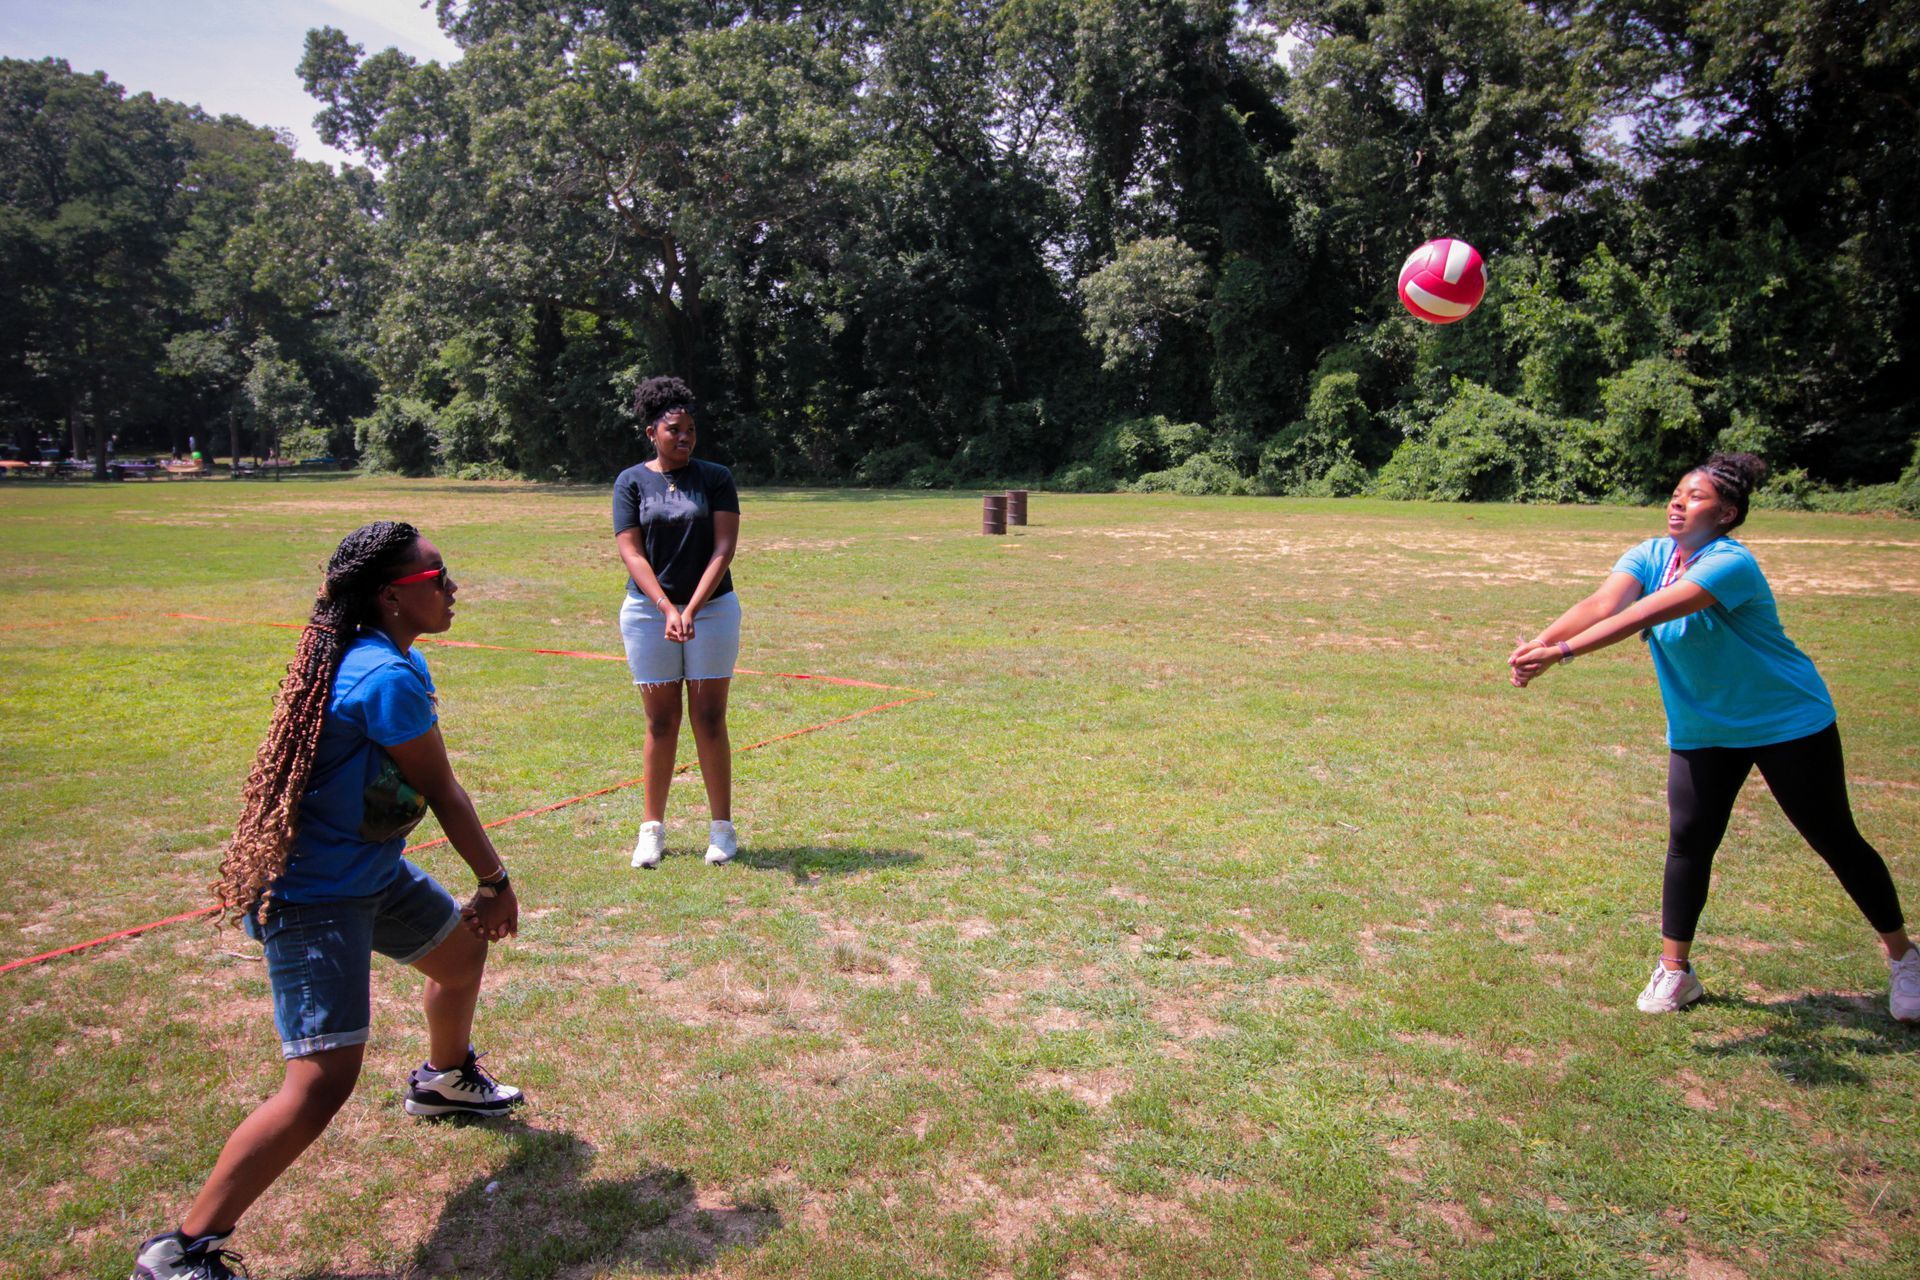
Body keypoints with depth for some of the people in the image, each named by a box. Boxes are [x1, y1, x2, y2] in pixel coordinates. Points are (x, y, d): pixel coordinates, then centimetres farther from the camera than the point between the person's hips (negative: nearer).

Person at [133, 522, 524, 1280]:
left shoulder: (375, 658, 5)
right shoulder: (390, 677, -25)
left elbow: (421, 789, 8)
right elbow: (443, 795, -16)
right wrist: (496, 881, -4)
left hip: (372, 873, 11)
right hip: (314, 899, -11)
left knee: (463, 951, 27)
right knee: (325, 1080, -15)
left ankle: (444, 1081, 55)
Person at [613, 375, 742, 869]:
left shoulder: (716, 478, 1)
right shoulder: (632, 482, 2)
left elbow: (723, 548, -7)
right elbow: (631, 552, -6)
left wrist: (692, 609, -18)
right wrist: (667, 609, -19)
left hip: (712, 608, 0)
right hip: (648, 611, 0)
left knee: (710, 720, 2)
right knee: (661, 722, 5)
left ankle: (722, 828, 11)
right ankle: (652, 828, 15)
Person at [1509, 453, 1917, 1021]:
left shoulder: (1732, 564, -26)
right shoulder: (1651, 555, -6)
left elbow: (1644, 615, -39)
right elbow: (1602, 604, -24)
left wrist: (1562, 651, -48)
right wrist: (1538, 642, -42)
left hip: (1790, 723, -5)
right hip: (1702, 731, 5)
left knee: (1836, 841, 7)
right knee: (1688, 842, -1)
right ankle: (1674, 971, 11)